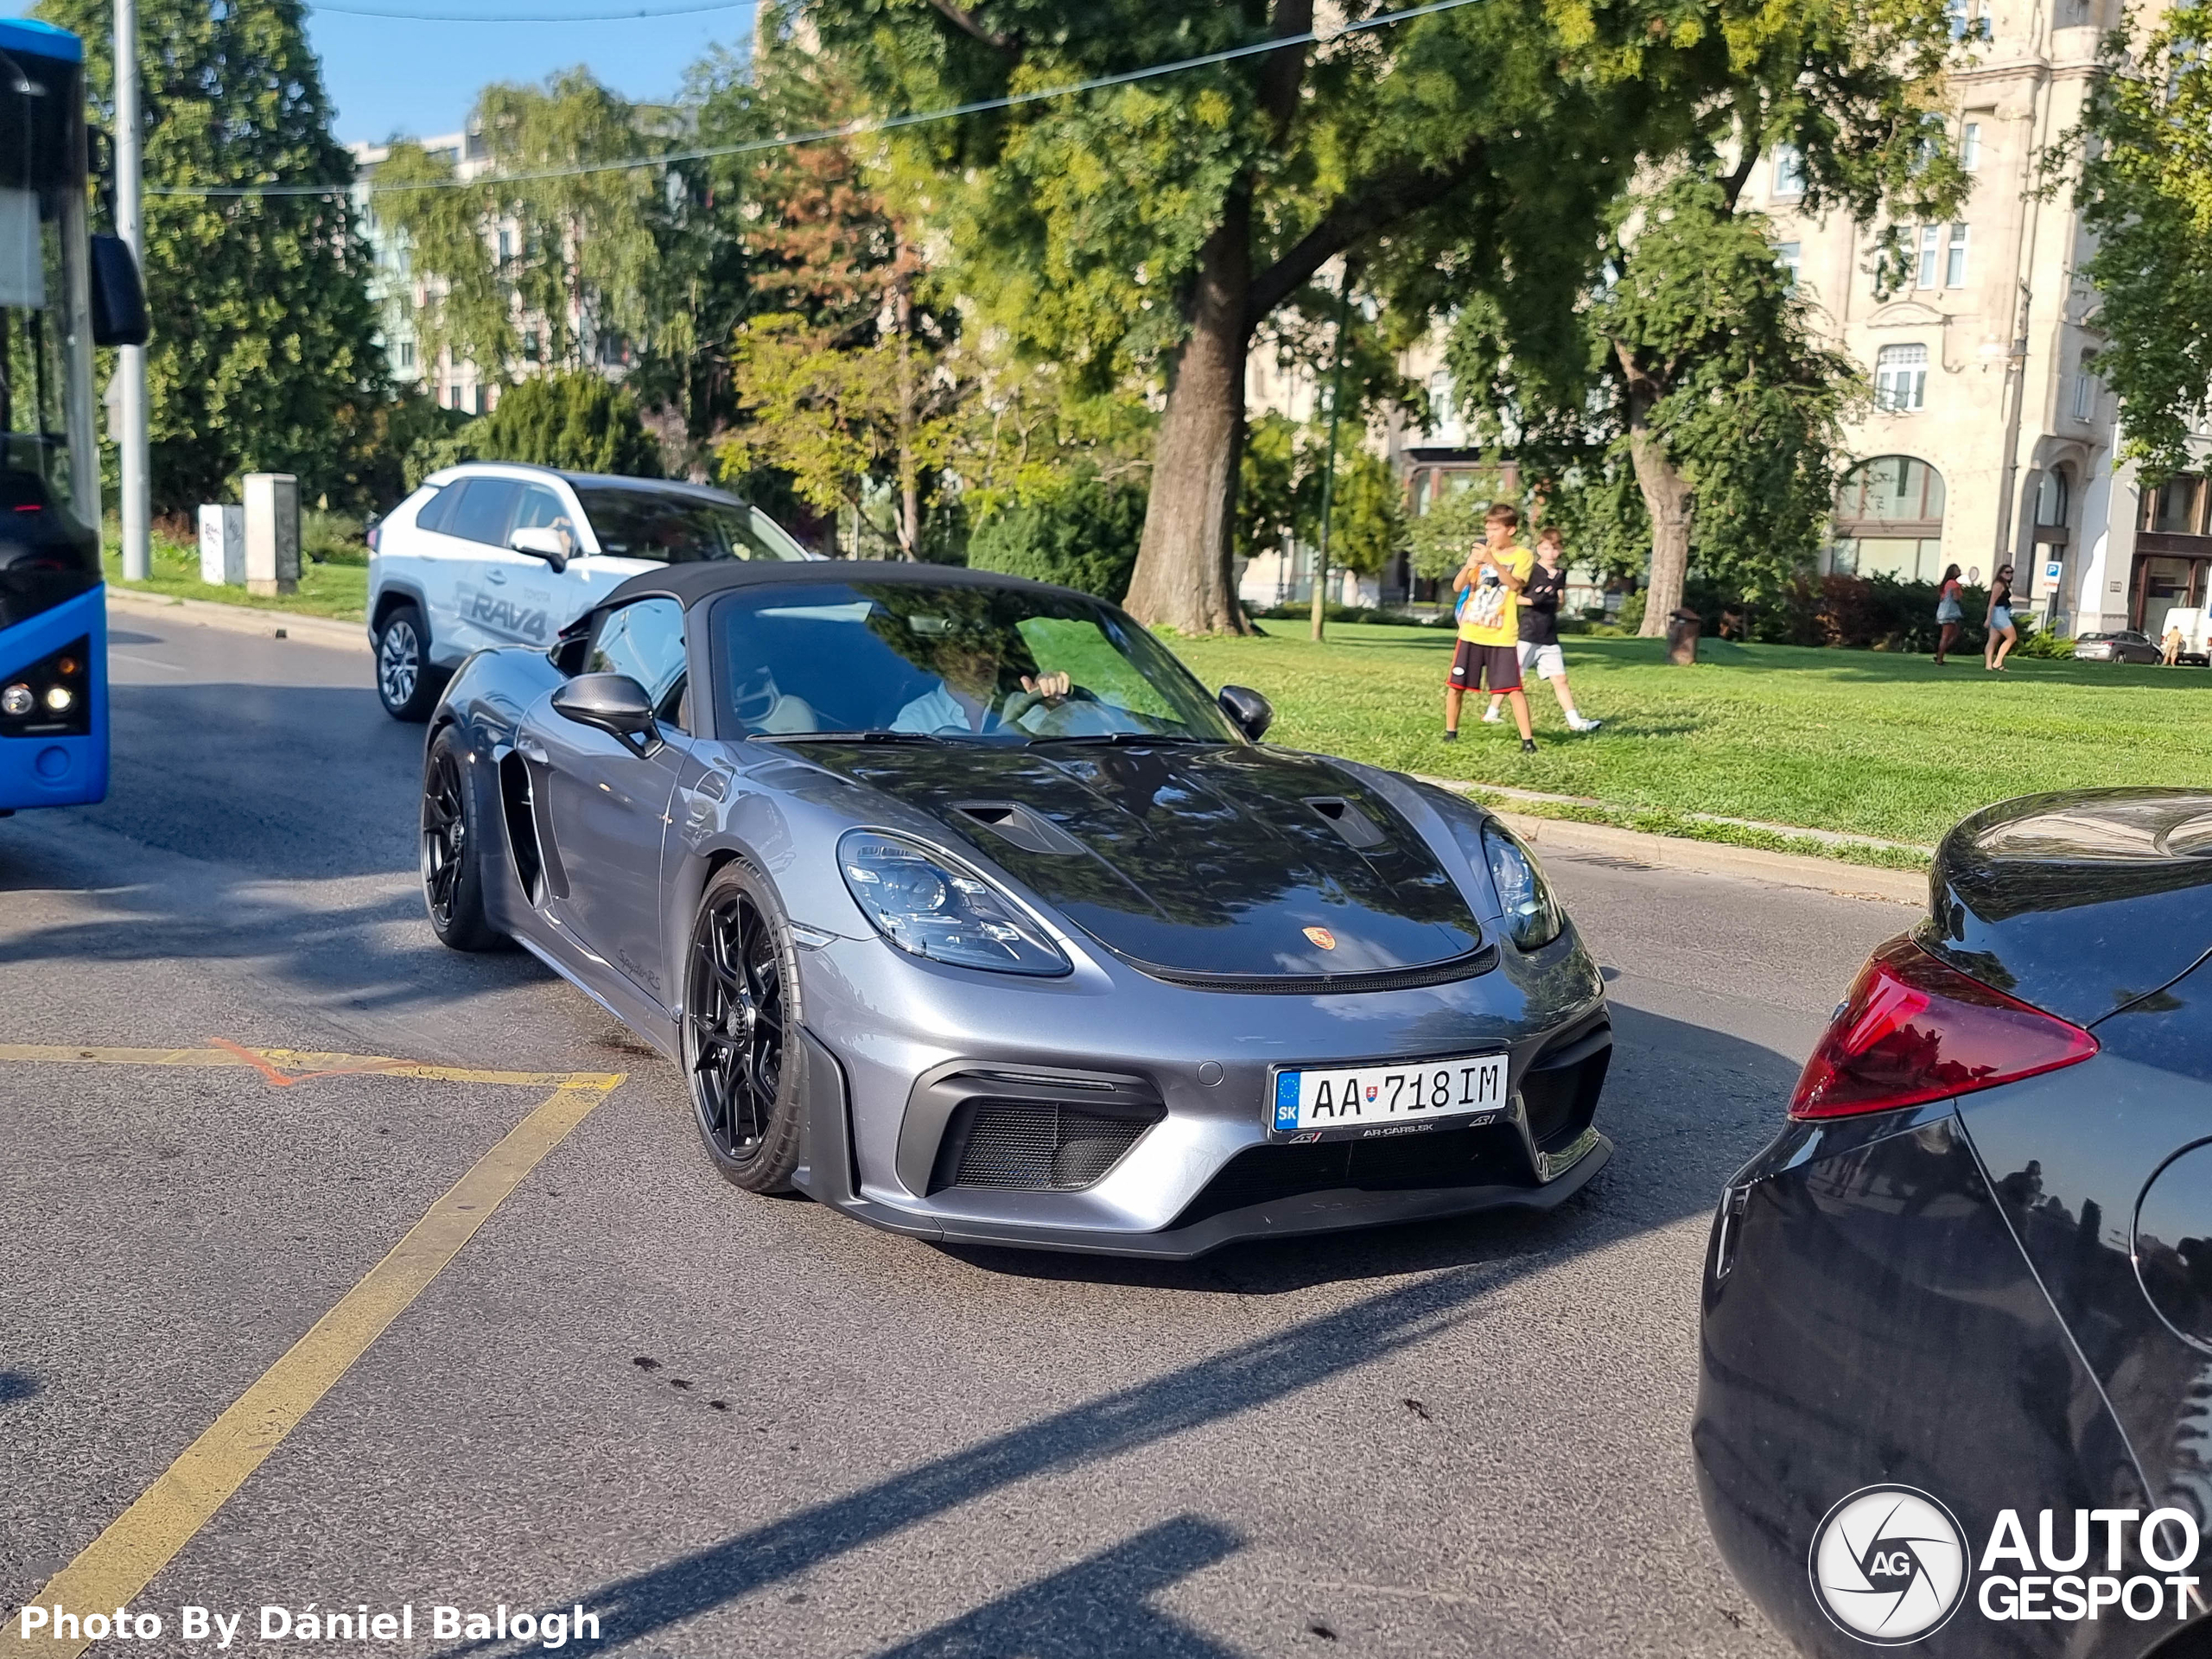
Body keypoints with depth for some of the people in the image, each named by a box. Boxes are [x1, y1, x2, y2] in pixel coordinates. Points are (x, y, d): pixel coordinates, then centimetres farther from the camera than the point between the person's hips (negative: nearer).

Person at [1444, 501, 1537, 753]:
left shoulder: (1523, 556, -2)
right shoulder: (1481, 552, 9)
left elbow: (1515, 584, -18)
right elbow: (1457, 587, 3)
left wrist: (1492, 561, -30)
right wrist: (1469, 565, -17)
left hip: (1503, 636, -4)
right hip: (1471, 633, 4)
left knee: (1513, 689, -8)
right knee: (1455, 685, 5)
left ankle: (1528, 739, -5)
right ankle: (1450, 732, 21)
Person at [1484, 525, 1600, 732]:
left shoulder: (1561, 574, 11)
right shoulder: (1531, 571, -6)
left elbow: (1558, 604, 16)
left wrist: (1555, 601, -6)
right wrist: (1533, 600, -23)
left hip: (1549, 636, 5)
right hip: (1527, 634, -5)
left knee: (1560, 679, 3)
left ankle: (1575, 721, 3)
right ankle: (1491, 712, 11)